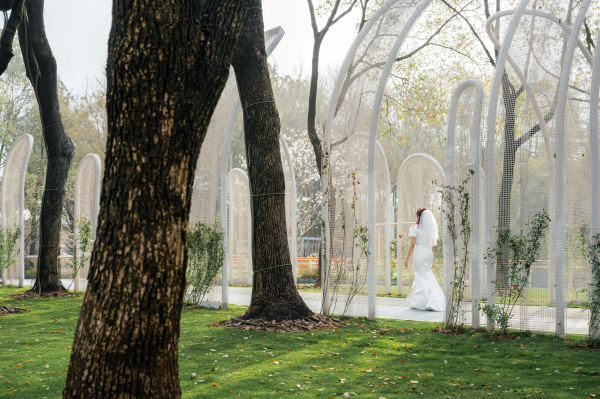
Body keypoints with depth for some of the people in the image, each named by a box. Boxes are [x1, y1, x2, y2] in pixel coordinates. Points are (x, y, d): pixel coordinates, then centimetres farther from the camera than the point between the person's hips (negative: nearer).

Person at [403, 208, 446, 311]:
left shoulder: (415, 228, -8)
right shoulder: (431, 228, 8)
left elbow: (412, 244, -12)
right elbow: (434, 245, 11)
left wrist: (407, 258, -8)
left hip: (419, 254, -6)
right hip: (429, 254, 6)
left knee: (424, 278, -2)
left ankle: (432, 304, -10)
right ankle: (416, 302, 22)